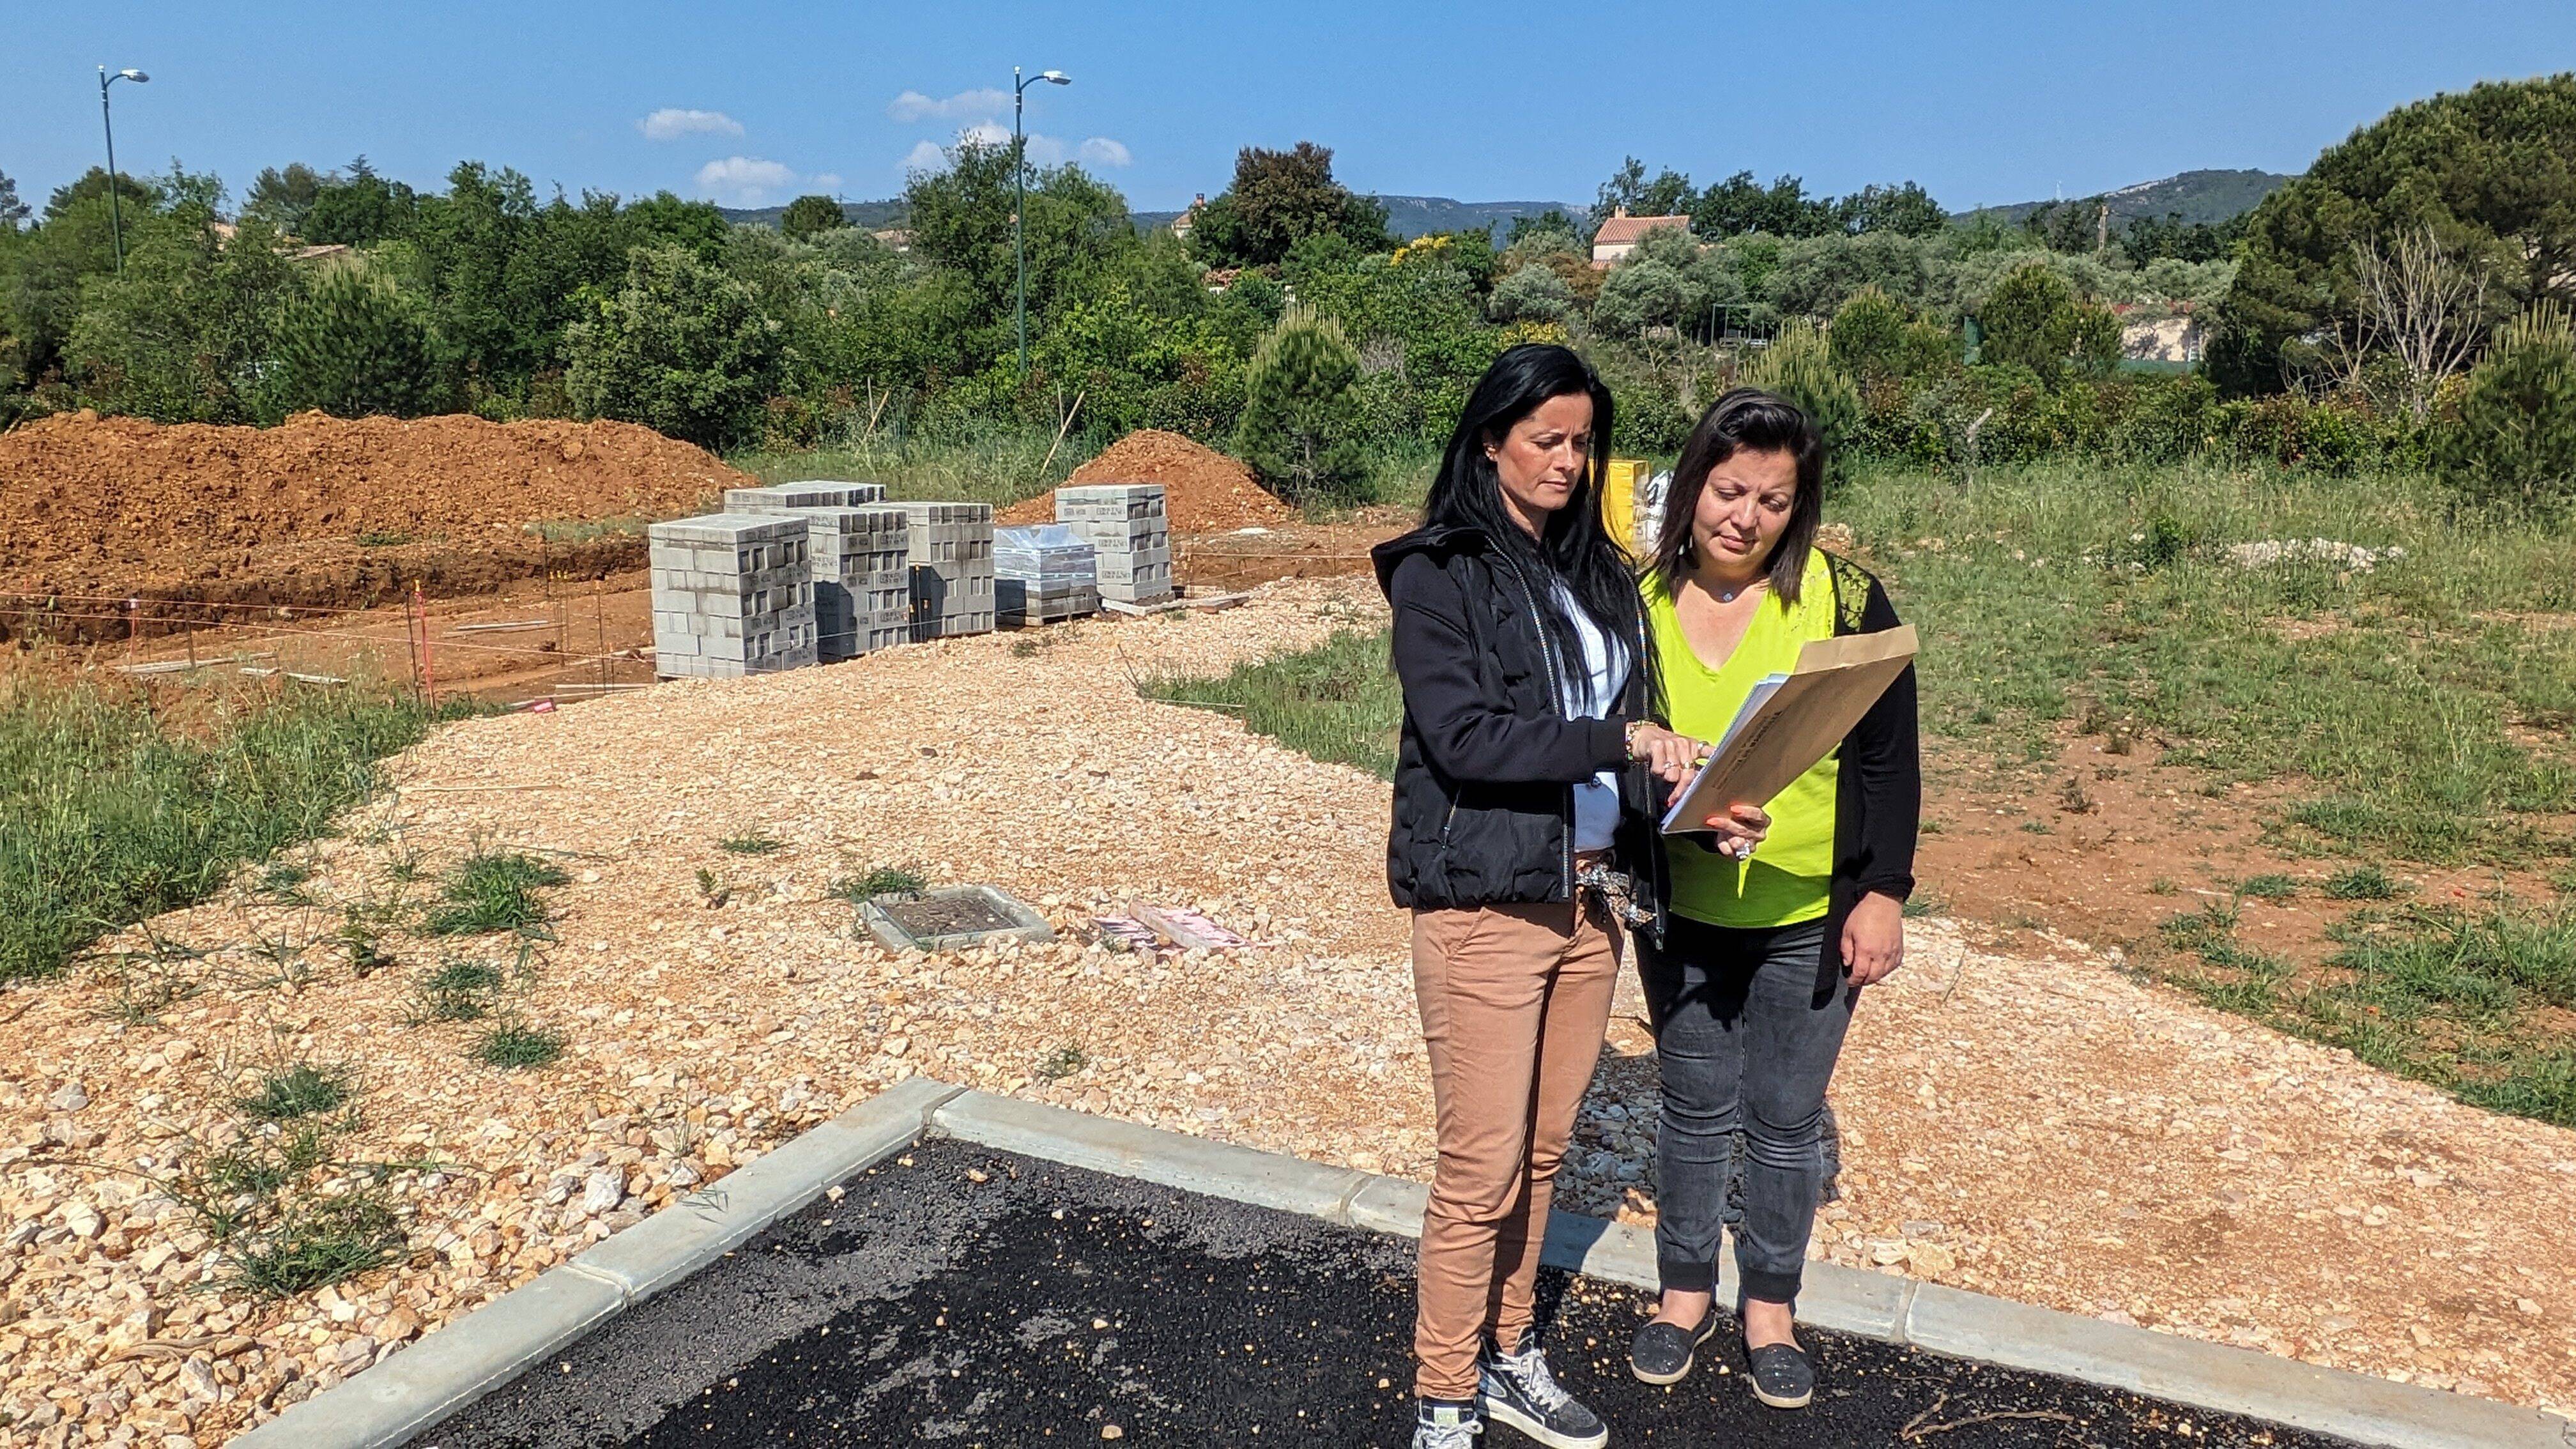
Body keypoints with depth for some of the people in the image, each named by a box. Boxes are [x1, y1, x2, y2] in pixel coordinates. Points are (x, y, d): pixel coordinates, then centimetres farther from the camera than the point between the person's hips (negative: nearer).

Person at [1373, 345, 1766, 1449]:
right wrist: (1618, 741, -26)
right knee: (1483, 1169, 1)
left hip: (1591, 897, 6)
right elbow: (1461, 736, -19)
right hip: (1485, 905, -6)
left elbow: (1638, 719, 12)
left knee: (1541, 1150, 16)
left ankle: (1507, 1357, 34)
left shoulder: (1598, 571, 11)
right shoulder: (1438, 572, -9)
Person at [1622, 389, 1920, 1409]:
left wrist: (1884, 893, -7)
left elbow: (1889, 757, -5)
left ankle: (1770, 1305, 31)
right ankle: (1686, 1290, 34)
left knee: (1786, 1116, 11)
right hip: (1681, 912, 1)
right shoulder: (1640, 601, -5)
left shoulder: (1843, 598, -10)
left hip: (1809, 914, -1)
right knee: (1694, 1108, 14)